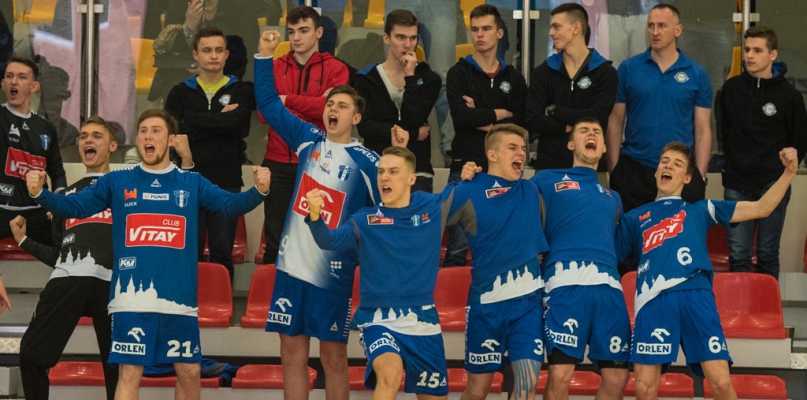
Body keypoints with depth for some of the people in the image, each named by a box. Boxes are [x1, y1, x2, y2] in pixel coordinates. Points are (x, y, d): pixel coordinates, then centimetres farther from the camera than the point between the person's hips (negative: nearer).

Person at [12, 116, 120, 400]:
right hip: (66, 279, 3)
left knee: (117, 365, -2)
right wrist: (23, 240, 20)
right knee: (32, 354, -8)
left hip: (111, 283, -3)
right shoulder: (67, 195, 32)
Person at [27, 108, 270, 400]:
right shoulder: (116, 182, 8)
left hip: (179, 297, 2)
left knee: (190, 373, 9)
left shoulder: (192, 184, 10)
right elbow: (73, 207, 6)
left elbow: (230, 204, 0)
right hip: (132, 297, -2)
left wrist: (259, 191, -19)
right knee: (129, 375, -4)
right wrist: (39, 194, -12)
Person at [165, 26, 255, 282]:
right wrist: (219, 121, -10)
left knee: (222, 252, 2)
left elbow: (236, 123, -13)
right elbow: (173, 132, -6)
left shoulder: (241, 91, 8)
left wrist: (193, 121, -10)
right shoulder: (180, 93, 10)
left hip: (227, 183, -1)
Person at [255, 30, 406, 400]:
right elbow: (269, 104, 15)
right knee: (292, 353, 6)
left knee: (334, 357, 5)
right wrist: (265, 56, 7)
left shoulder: (366, 161, -4)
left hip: (333, 272, -3)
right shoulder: (308, 139, 7)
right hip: (292, 265, 3)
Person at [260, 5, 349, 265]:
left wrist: (288, 100, -13)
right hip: (278, 163, 2)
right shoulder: (275, 67, 10)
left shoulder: (335, 69, 3)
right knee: (275, 239, 5)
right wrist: (312, 105, -11)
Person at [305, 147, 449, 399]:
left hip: (424, 322, 3)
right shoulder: (364, 221, 0)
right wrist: (315, 215, -34)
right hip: (379, 321, -3)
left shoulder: (434, 208, 4)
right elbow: (329, 241, -15)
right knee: (390, 372, -33)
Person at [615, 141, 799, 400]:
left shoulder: (700, 210, 27)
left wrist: (789, 172, 13)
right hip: (653, 300, 0)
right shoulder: (634, 218, 28)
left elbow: (761, 208, 23)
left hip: (695, 295, 0)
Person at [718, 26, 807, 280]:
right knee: (738, 256, 1)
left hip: (773, 186, -2)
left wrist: (783, 169, 3)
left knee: (768, 256, 5)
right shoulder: (731, 89, 4)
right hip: (737, 185, 2)